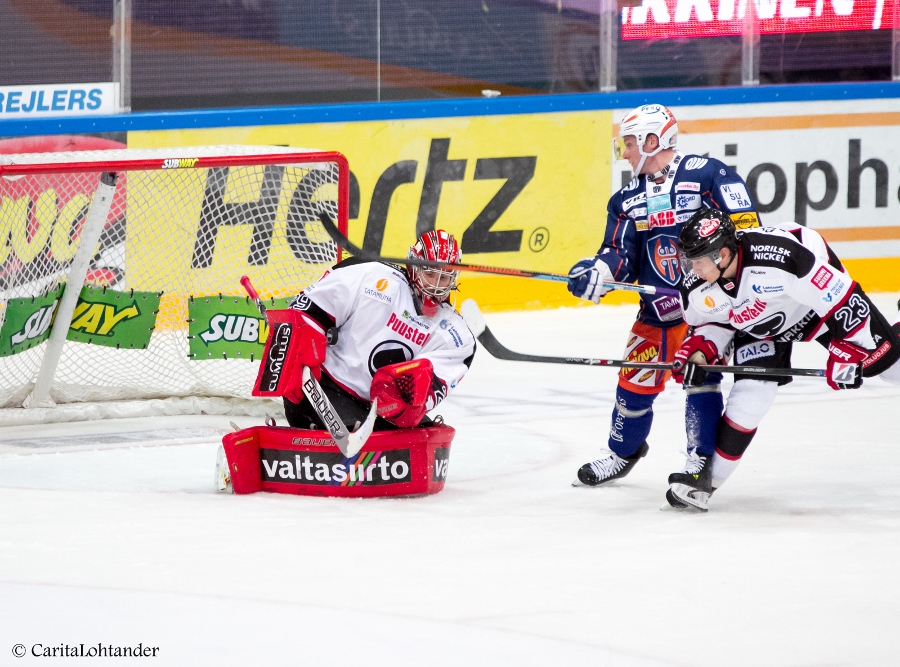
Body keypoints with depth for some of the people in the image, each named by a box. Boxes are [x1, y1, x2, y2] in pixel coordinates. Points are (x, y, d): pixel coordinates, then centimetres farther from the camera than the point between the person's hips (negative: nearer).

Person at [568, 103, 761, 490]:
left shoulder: (706, 175, -10)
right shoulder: (627, 200, 10)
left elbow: (745, 230, -12)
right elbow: (621, 256, 5)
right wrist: (596, 273, -17)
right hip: (657, 309, 6)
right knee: (636, 378, 10)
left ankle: (701, 461, -8)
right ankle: (623, 452, 33)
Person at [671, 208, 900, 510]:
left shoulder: (780, 257, -43)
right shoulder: (697, 288, -24)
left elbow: (841, 296, -33)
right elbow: (713, 321, 0)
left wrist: (846, 352, -27)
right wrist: (698, 350, -19)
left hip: (821, 291, -3)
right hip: (760, 328, 3)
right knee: (752, 391, -12)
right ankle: (706, 477, -7)